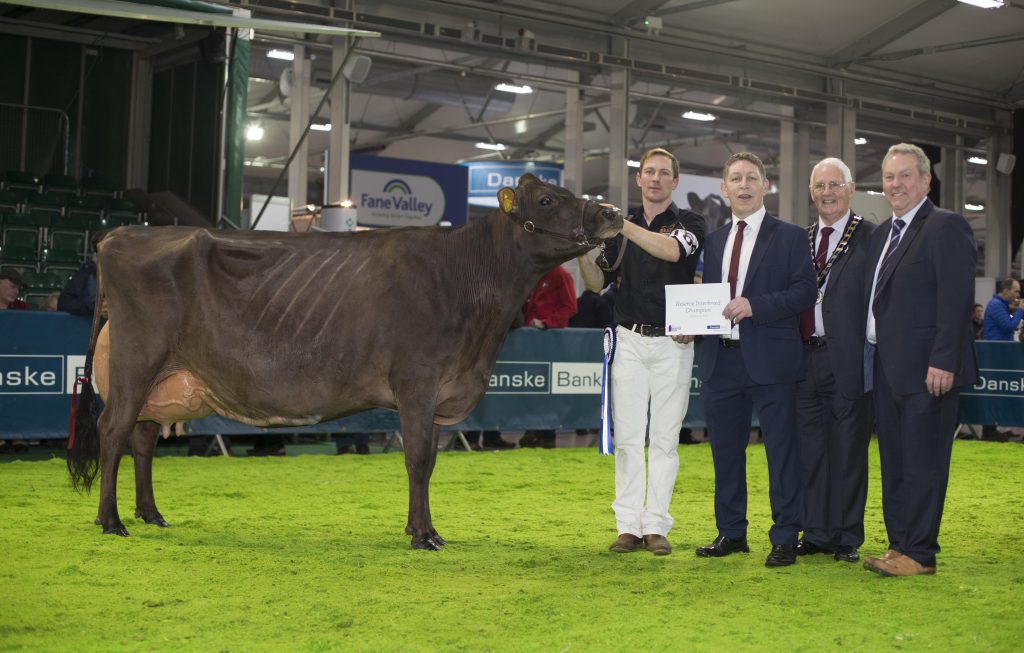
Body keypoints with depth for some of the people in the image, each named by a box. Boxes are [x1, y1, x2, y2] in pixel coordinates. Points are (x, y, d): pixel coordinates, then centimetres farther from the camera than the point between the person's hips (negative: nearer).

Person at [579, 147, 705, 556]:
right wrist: (581, 249, -9)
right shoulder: (622, 227, 13)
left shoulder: (689, 223, 2)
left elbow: (672, 250, -22)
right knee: (628, 436, 0)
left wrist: (618, 224, -30)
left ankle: (656, 525, 5)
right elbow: (596, 282, 11)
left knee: (665, 437, 0)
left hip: (673, 343, -2)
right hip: (629, 341, 2)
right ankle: (628, 526, 3)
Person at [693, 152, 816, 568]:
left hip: (770, 360, -5)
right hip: (721, 358, 5)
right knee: (725, 451, 12)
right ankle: (731, 533, 24)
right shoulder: (714, 240, 16)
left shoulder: (789, 237, 0)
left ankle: (785, 539, 7)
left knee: (781, 451, 0)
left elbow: (805, 291, -10)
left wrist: (754, 305, -20)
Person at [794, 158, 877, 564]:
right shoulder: (801, 239, 14)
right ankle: (817, 533, 20)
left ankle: (848, 538, 13)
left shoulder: (871, 238, -3)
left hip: (847, 359, -5)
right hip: (806, 358, 5)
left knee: (848, 450, 3)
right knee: (810, 450, 10)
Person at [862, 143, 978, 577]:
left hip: (927, 369, -9)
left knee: (922, 463, -3)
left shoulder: (946, 227, -8)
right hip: (886, 369, 9)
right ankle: (899, 545, 19)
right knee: (893, 464, 12)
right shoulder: (882, 233, 18)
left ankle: (919, 554, 2)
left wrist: (942, 362, -21)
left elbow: (956, 299, -16)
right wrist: (871, 359, 12)